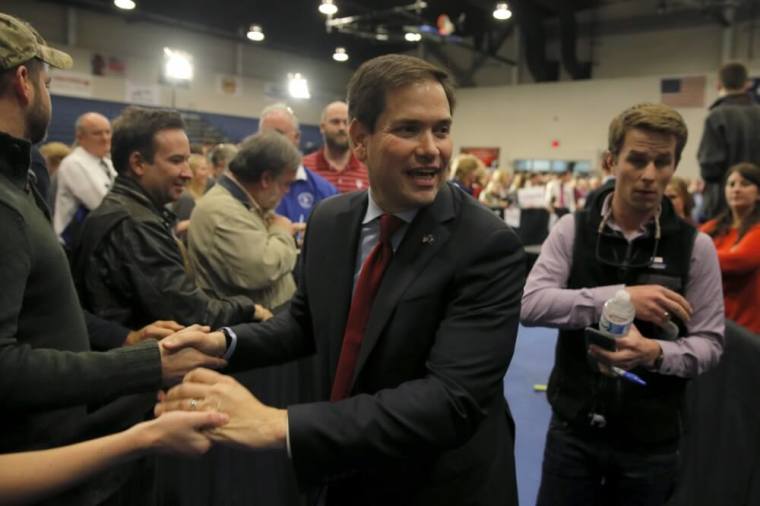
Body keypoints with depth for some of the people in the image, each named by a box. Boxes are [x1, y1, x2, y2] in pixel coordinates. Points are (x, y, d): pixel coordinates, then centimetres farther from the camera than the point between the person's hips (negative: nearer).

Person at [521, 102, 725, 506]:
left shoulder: (695, 246, -5)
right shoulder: (572, 229, -6)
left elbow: (709, 343, -3)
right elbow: (530, 305, -17)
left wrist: (654, 352, -24)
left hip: (652, 440, 1)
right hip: (573, 429, 0)